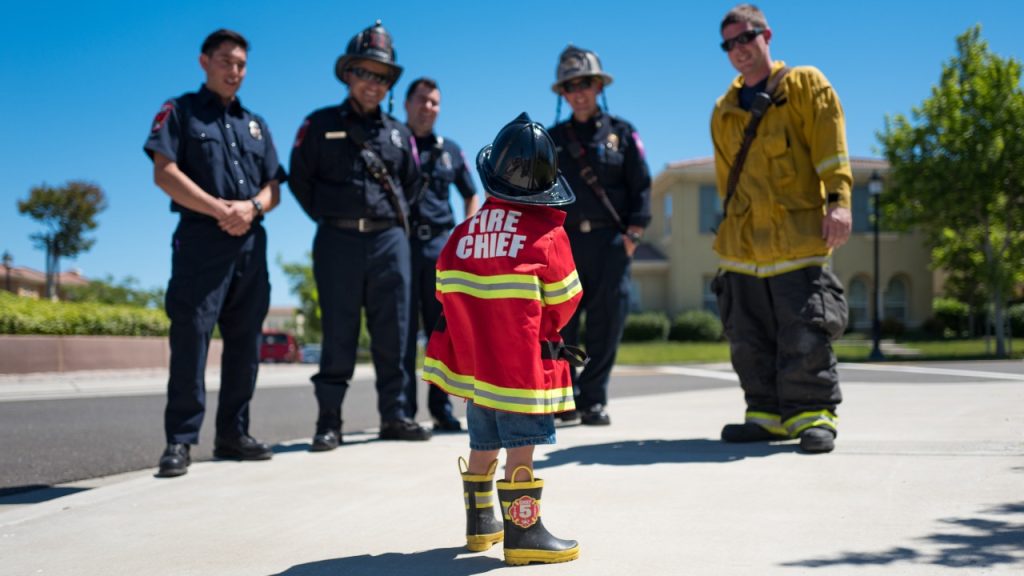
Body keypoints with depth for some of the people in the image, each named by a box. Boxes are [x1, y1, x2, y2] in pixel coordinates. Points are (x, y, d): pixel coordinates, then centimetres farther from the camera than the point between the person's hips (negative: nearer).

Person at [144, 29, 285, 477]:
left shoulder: (255, 124, 21)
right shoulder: (180, 112, 6)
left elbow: (273, 188, 15)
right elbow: (164, 173, -7)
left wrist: (252, 207, -8)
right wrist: (222, 210, -14)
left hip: (250, 242, 6)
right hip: (202, 239, -5)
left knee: (245, 341, 6)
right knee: (191, 337, -10)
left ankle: (233, 434, 14)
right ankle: (180, 440, -7)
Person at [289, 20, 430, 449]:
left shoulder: (398, 134, 15)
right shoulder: (321, 124, 4)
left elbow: (410, 182, 24)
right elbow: (300, 179, 6)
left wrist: (394, 216, 14)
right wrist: (328, 216, 4)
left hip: (389, 241, 3)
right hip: (339, 241, -3)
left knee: (392, 334, 4)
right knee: (339, 336, -2)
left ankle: (394, 416, 12)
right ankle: (329, 422, 4)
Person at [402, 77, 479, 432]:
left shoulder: (449, 150, 14)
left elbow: (471, 196, 23)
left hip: (441, 246, 3)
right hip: (400, 244, -3)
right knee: (403, 332, -3)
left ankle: (442, 409, 11)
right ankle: (403, 412, 1)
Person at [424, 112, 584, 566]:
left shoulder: (464, 232, 5)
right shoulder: (548, 235, -10)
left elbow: (447, 291, 9)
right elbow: (564, 302, -3)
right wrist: (546, 333, 16)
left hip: (473, 359, 6)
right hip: (523, 364, -6)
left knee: (483, 444, 18)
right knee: (521, 446, -2)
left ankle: (480, 523, 31)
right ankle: (523, 533, 0)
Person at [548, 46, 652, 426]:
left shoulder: (622, 133, 9)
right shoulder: (553, 139, 13)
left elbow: (641, 186, 5)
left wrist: (633, 232, -5)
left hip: (609, 240, -1)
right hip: (564, 241, 1)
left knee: (606, 322, -2)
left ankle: (594, 400, 6)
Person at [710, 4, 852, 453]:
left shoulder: (804, 85, 5)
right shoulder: (724, 110, 19)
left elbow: (830, 146, -4)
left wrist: (838, 201, -15)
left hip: (798, 238, -5)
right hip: (744, 246, 6)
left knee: (805, 336, -7)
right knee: (749, 340, 7)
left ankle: (813, 416, 3)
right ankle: (769, 415, 17)